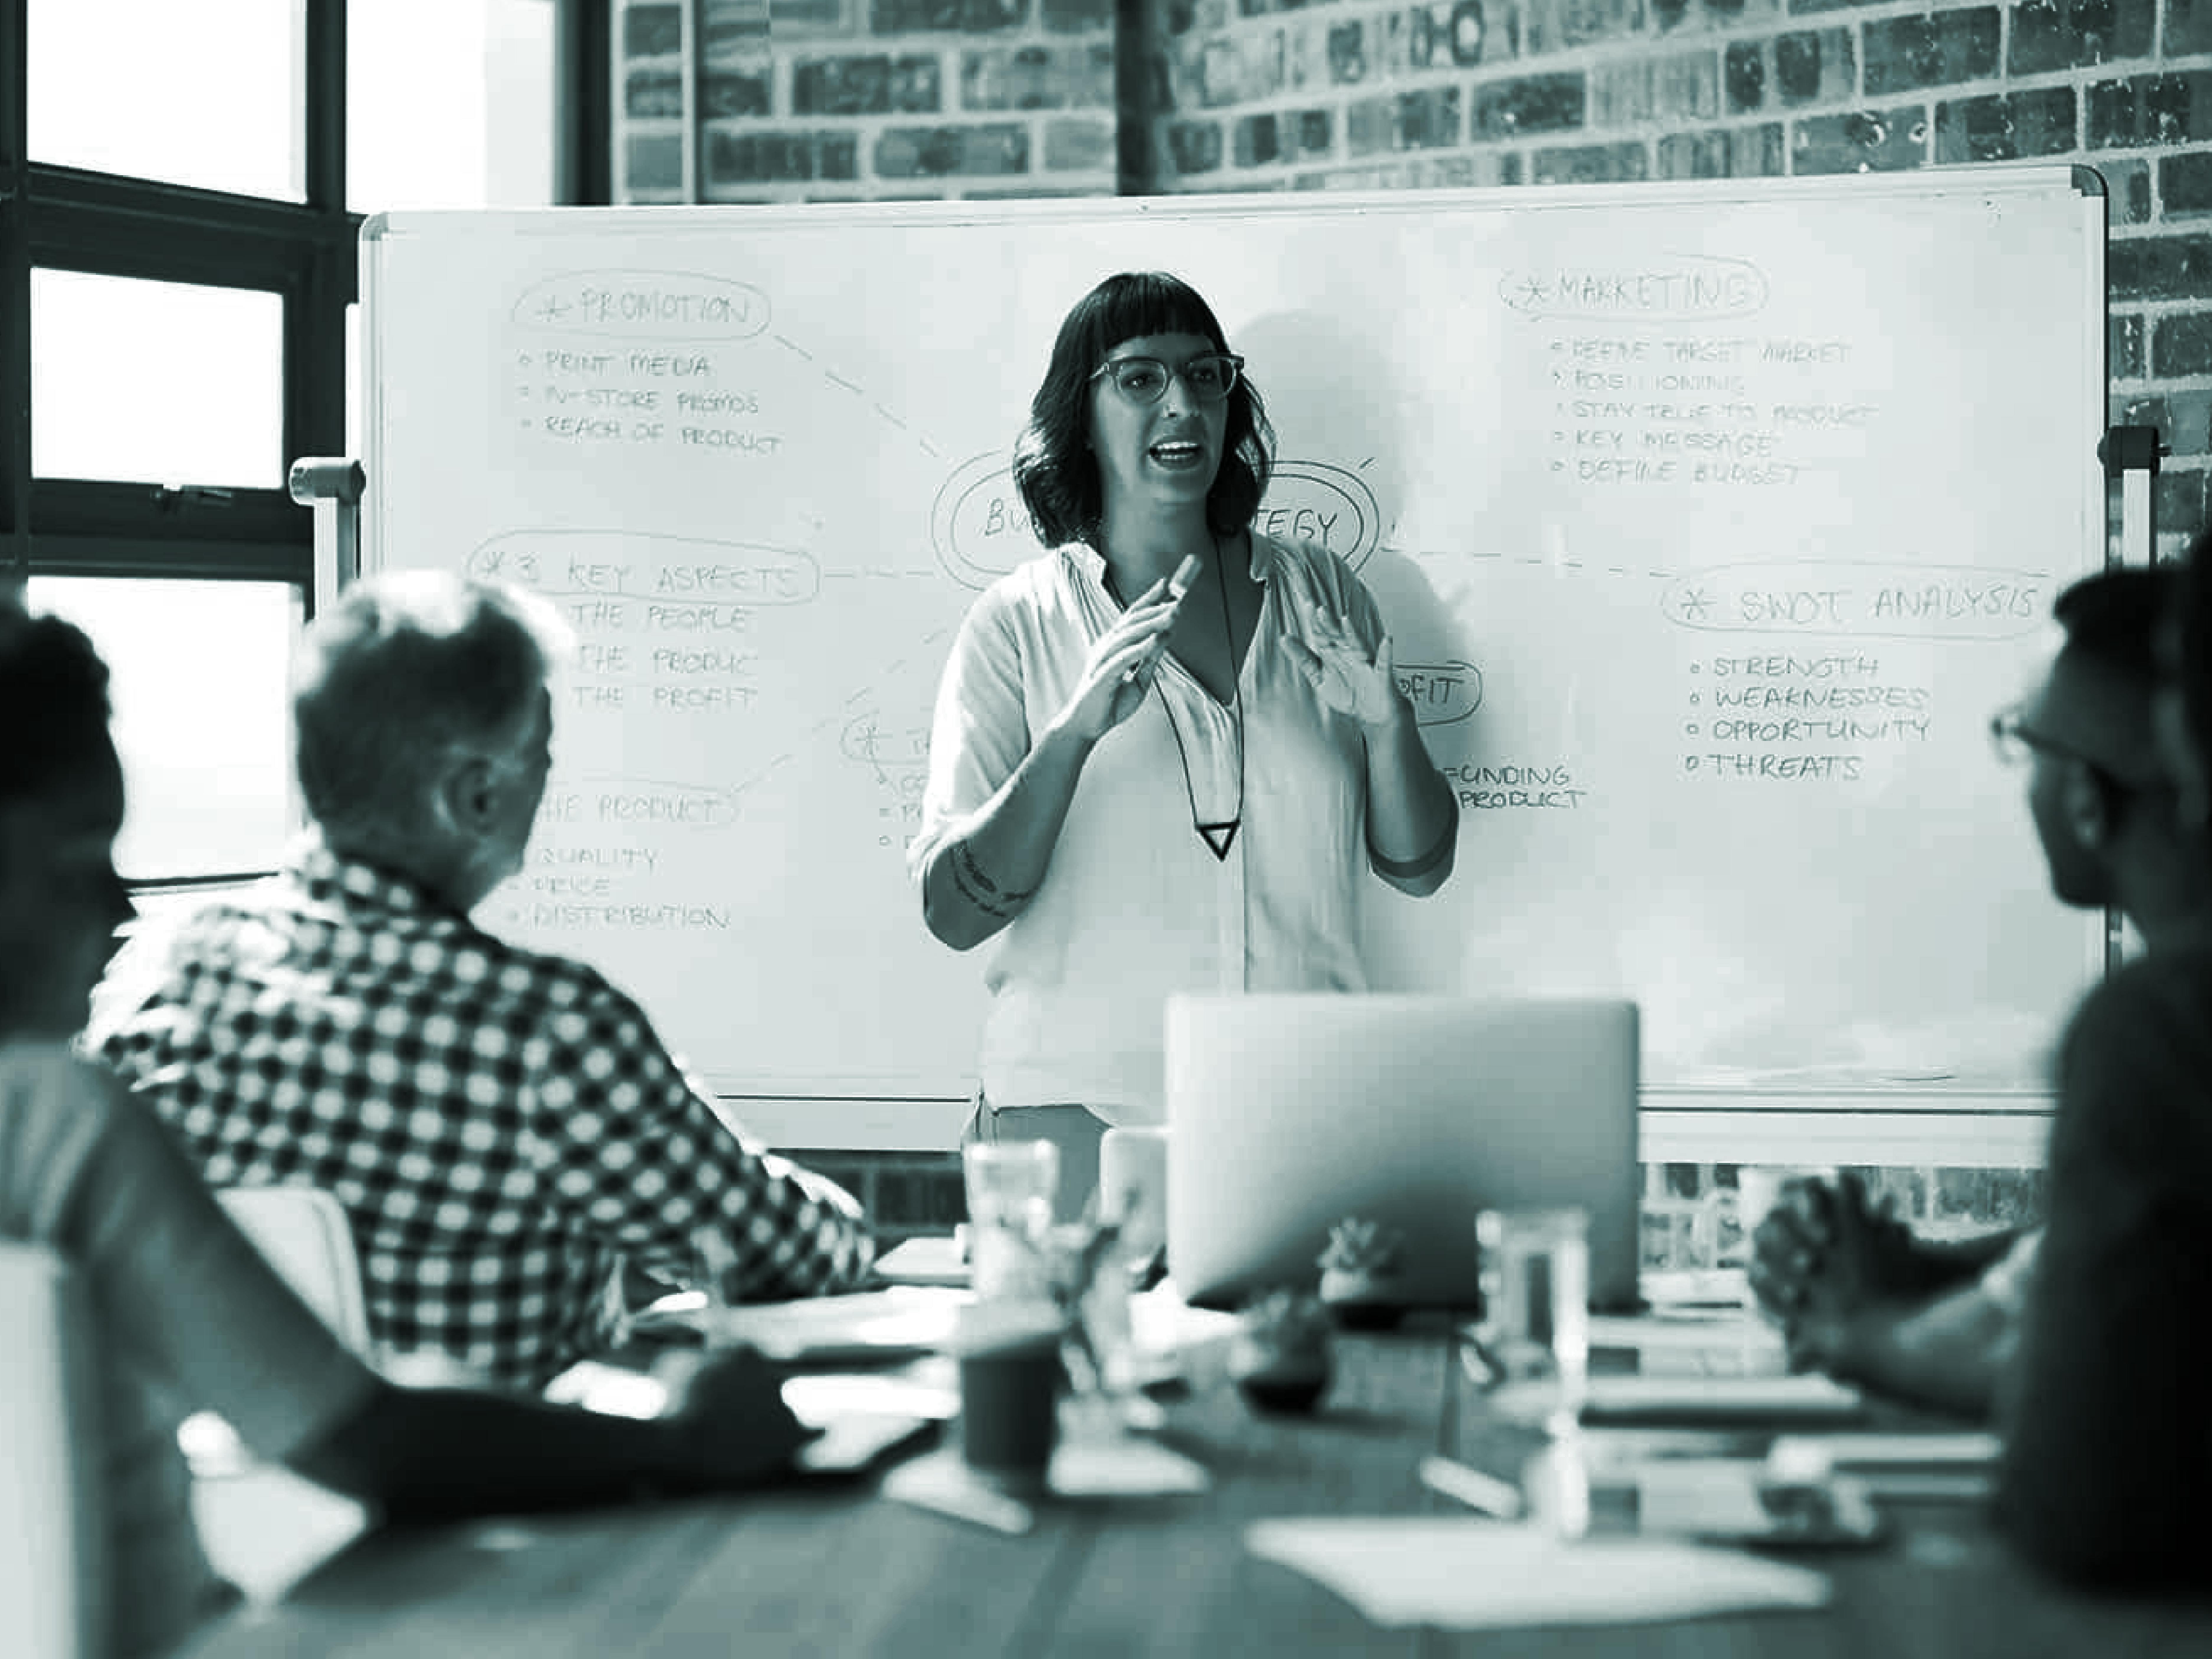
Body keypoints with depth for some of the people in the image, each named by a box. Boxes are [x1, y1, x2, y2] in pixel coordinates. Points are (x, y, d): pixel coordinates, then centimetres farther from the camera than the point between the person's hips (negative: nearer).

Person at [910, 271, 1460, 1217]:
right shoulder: (1020, 625, 1)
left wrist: (1388, 723, -8)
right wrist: (1076, 731, -19)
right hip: (1082, 1111, -2)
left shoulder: (1321, 597, 9)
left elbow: (1419, 867, 10)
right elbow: (953, 915, -8)